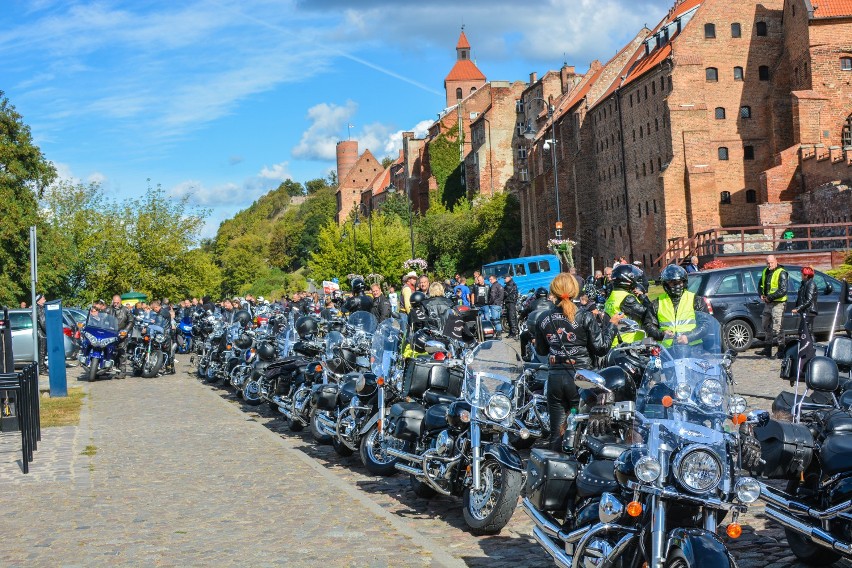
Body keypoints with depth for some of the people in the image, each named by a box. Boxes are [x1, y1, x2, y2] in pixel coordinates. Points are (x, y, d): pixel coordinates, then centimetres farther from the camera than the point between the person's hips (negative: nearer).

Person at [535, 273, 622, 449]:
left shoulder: (544, 319, 1)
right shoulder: (585, 317, -10)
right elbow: (600, 348, -7)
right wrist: (611, 325, 4)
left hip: (555, 378, 3)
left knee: (556, 432, 10)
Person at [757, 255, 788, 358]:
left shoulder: (781, 273, -11)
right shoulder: (765, 272, 13)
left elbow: (783, 290, -18)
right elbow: (760, 285, 22)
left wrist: (770, 297, -18)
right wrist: (761, 295, 2)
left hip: (778, 303, -9)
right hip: (767, 303, 9)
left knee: (776, 328, -9)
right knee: (766, 326, 15)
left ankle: (781, 351, -3)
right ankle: (767, 350, 25)